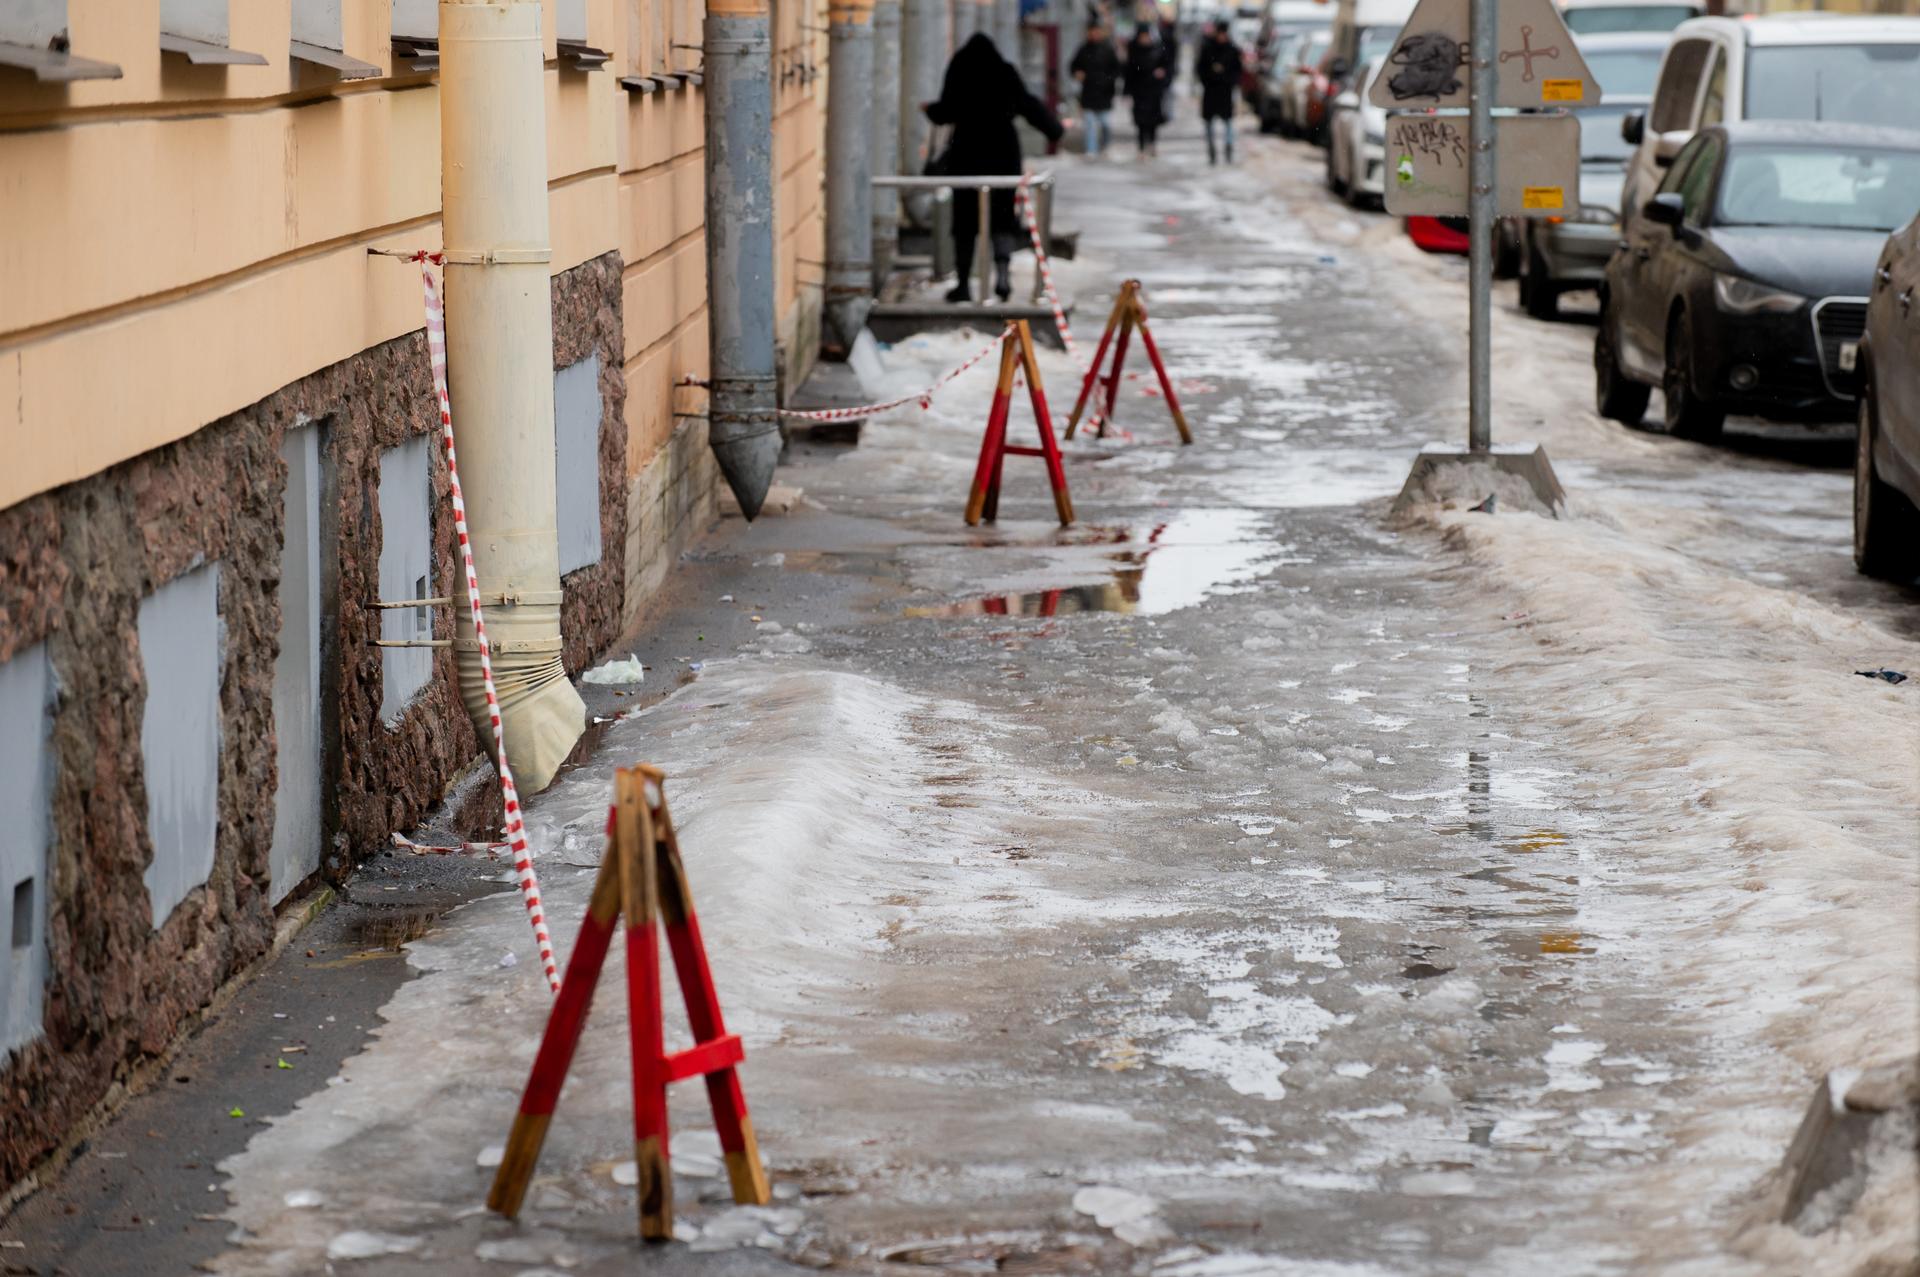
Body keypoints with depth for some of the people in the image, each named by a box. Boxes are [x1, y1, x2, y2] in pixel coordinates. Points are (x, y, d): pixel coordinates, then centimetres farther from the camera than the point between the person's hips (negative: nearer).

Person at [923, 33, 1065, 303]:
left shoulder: (958, 72, -1)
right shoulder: (1006, 73, 1)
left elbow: (946, 112, -3)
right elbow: (1028, 105, 3)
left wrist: (929, 108, 20)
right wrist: (1055, 129, 17)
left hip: (967, 153, 0)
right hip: (1003, 152, 0)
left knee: (965, 220, 6)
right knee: (1003, 216, 5)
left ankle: (963, 283, 7)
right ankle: (1002, 269, -19)